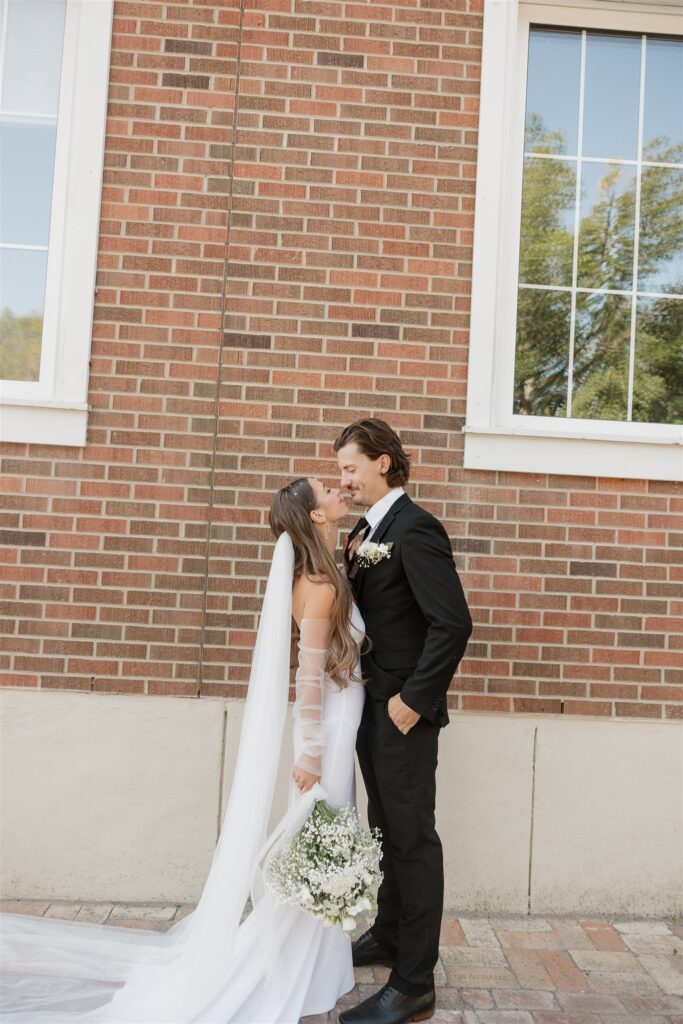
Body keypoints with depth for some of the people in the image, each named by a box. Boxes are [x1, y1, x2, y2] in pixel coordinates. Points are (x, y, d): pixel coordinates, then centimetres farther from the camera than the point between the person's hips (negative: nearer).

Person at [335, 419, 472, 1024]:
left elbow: (453, 623, -22)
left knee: (412, 838, 1)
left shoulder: (415, 530, -17)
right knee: (387, 830, 22)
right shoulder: (367, 531, 10)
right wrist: (345, 558, -2)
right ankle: (389, 936, 40)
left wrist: (413, 699, -20)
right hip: (373, 706, 9)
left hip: (404, 710, -9)